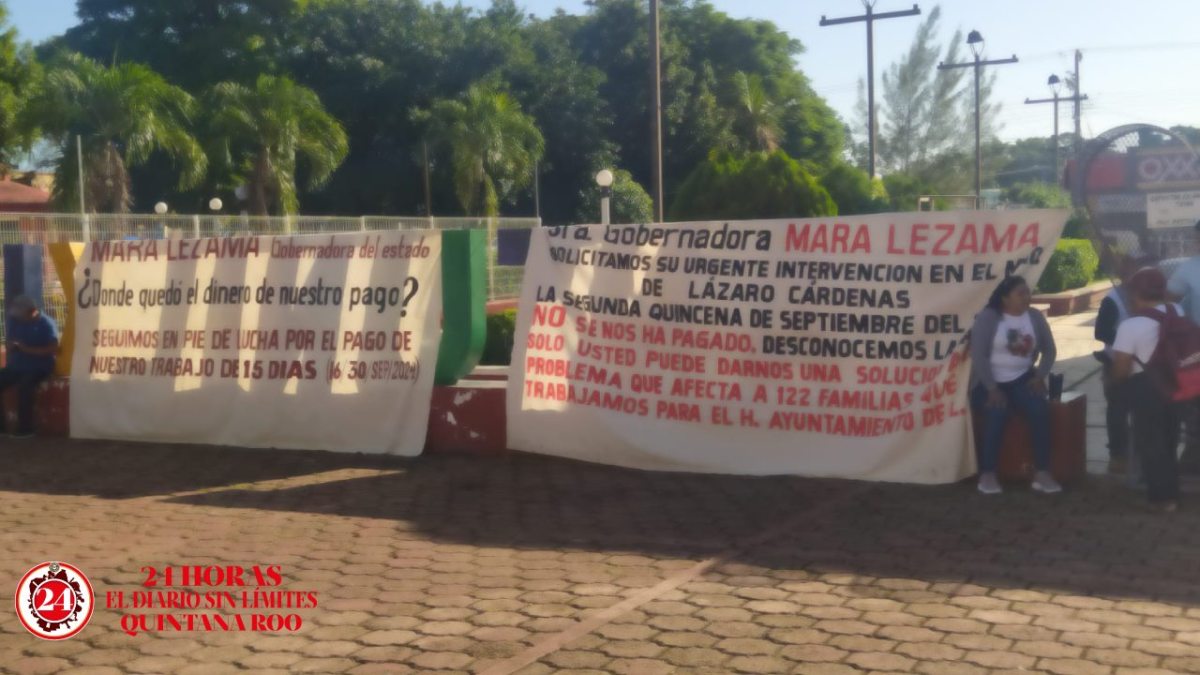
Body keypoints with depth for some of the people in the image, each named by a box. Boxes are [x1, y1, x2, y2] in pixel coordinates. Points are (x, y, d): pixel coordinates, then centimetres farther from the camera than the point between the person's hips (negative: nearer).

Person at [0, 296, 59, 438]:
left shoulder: (46, 323, -11)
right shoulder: (14, 320, 8)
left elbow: (53, 349, -17)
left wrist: (27, 349, -22)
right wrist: (11, 346, -6)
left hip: (39, 367, -7)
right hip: (17, 366, 7)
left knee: (24, 387, -34)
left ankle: (25, 428, -24)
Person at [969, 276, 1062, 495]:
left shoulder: (1035, 317, 7)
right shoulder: (987, 317, -7)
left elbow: (1049, 351, 13)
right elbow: (978, 355, -13)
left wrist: (1040, 376, -5)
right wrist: (992, 389, -21)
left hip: (1021, 379, 4)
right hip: (990, 382, -4)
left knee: (1040, 408, -27)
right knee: (997, 412, -33)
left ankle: (1042, 473, -21)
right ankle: (987, 474, -23)